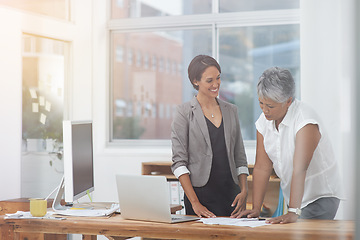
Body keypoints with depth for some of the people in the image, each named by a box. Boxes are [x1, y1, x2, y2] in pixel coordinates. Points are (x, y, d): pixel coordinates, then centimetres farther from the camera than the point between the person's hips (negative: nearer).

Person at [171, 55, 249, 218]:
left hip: (231, 193, 4)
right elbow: (179, 162, -6)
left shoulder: (231, 110, 13)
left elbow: (240, 157, 15)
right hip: (201, 193, -4)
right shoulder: (185, 113, -1)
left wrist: (244, 191, 0)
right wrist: (195, 202, -14)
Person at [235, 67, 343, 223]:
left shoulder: (306, 121, -24)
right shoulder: (264, 121, -3)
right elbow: (262, 167, -5)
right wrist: (255, 209, -12)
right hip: (292, 196, 6)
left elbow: (299, 169, -32)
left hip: (321, 196, -6)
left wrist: (293, 212, -38)